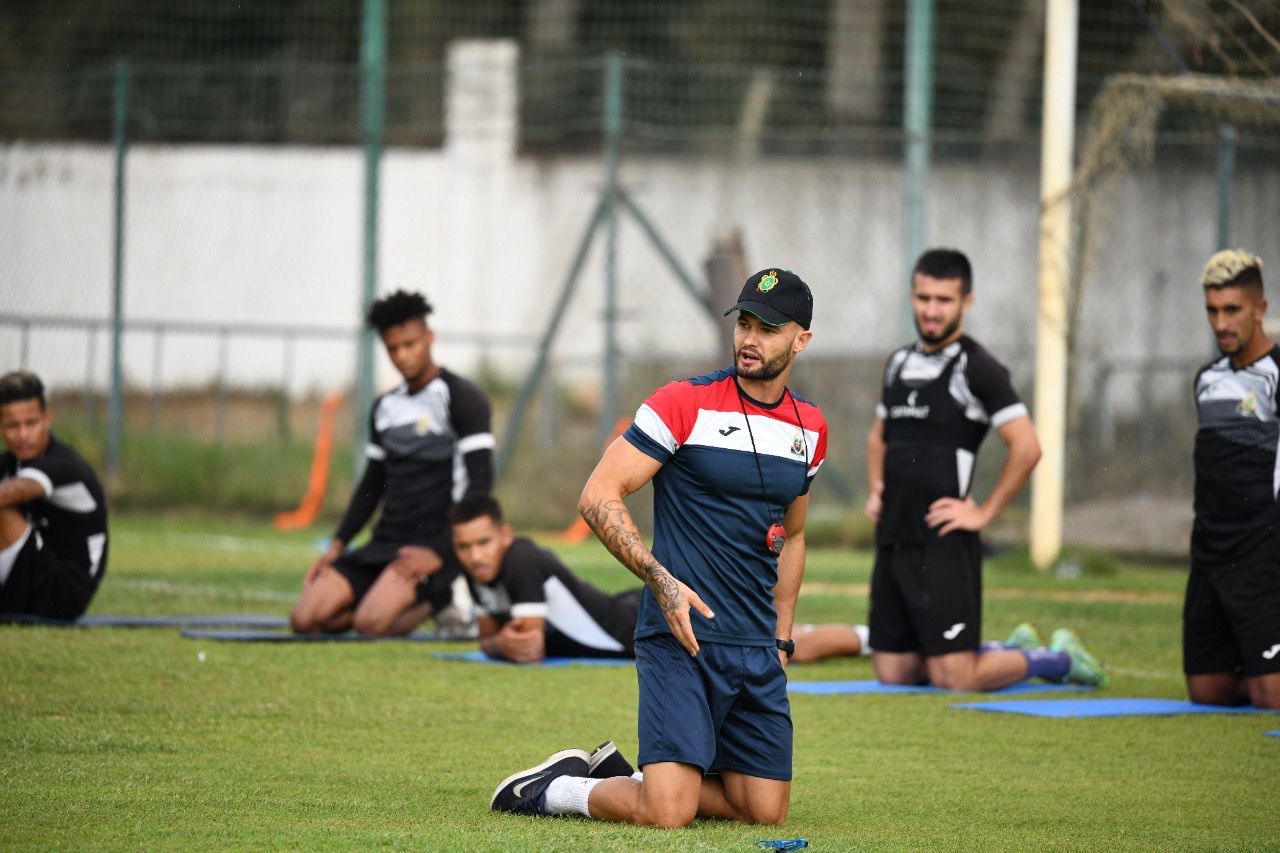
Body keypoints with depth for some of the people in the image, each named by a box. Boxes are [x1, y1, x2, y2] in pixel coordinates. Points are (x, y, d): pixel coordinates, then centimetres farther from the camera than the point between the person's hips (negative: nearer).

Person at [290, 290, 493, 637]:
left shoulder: (462, 399, -5)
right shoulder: (385, 407, 16)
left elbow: (480, 483, -12)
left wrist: (441, 552, -19)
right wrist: (338, 544, 10)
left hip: (435, 541, -7)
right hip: (386, 542, 7)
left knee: (371, 623, -30)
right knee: (306, 618, -11)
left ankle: (441, 601, 0)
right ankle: (423, 601, 5)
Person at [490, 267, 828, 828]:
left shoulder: (810, 428, 12)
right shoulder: (685, 404, -7)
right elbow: (598, 497, -10)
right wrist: (661, 579, -20)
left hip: (758, 650, 6)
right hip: (680, 636, -6)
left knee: (766, 812, 2)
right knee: (668, 813, -18)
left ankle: (629, 779, 24)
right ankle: (555, 789, 10)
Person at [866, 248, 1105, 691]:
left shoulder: (976, 368, -9)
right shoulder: (900, 363, 14)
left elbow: (1026, 447, -16)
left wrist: (984, 513, -14)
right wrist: (876, 489, 15)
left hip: (942, 543, -8)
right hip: (892, 538, 8)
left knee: (954, 676, -12)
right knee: (893, 669, 8)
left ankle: (1057, 659, 12)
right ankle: (1012, 650, 27)